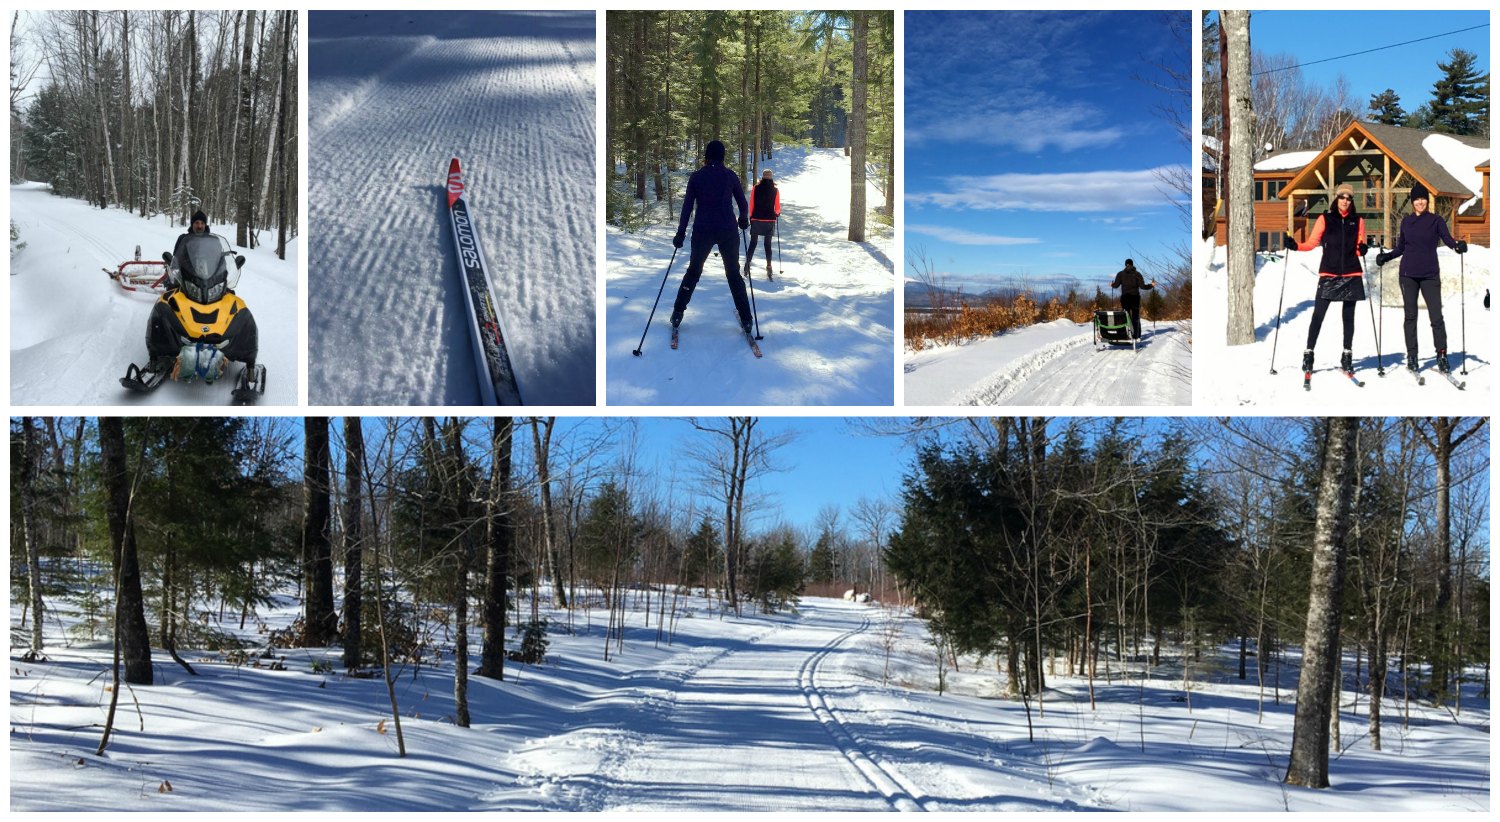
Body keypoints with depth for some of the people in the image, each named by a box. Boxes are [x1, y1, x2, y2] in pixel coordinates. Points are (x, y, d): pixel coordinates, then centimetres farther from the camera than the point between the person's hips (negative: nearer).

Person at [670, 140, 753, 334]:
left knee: (693, 271, 17)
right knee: (733, 273, 12)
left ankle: (678, 313, 12)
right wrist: (744, 220, 26)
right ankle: (746, 319, 6)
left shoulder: (696, 177, 0)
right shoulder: (730, 176, 1)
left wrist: (681, 232, 0)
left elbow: (687, 206, -2)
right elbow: (743, 204, 5)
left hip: (702, 231, 0)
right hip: (728, 231, 0)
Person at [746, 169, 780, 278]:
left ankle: (747, 262, -3)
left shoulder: (756, 188, -1)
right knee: (768, 244, 4)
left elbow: (752, 203, 0)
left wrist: (751, 216, 11)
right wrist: (777, 213, 23)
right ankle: (769, 267, -3)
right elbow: (777, 207, 2)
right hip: (770, 219, 0)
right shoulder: (775, 190, -1)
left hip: (756, 219, 0)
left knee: (753, 242, 8)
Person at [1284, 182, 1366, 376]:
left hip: (1351, 274, 2)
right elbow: (1311, 243, 0)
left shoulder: (1357, 221, 7)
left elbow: (1358, 249, 10)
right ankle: (1308, 354, -1)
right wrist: (1295, 245, -16)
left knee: (1348, 316, 7)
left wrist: (1362, 249, -12)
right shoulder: (1325, 219, 1)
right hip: (1329, 274, -2)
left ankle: (1347, 356, 14)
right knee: (1318, 314, -8)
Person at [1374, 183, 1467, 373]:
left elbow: (1448, 239, -12)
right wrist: (1385, 257, 2)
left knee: (1436, 316, -8)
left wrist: (1458, 245, -33)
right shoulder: (1406, 221, 8)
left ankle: (1442, 355, -1)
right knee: (1410, 316, 5)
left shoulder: (1436, 220, 0)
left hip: (1429, 275, -2)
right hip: (1408, 275, 2)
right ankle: (1411, 356, 10)